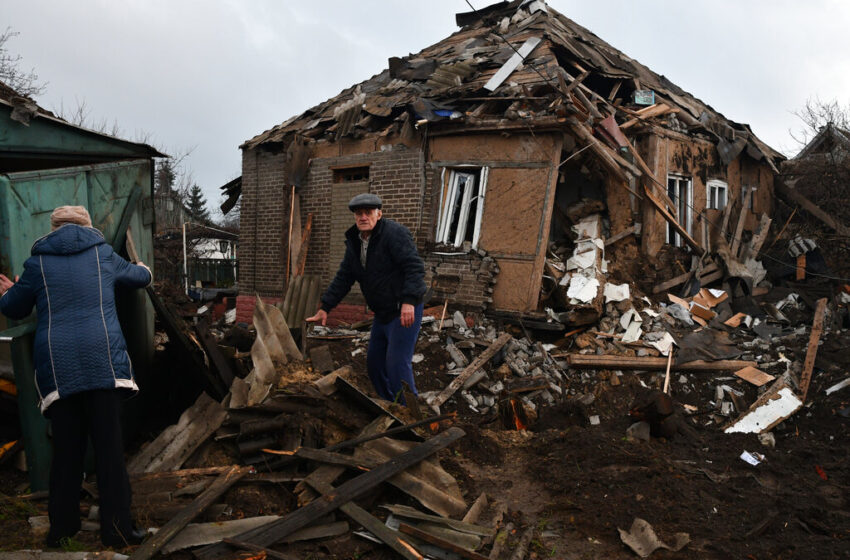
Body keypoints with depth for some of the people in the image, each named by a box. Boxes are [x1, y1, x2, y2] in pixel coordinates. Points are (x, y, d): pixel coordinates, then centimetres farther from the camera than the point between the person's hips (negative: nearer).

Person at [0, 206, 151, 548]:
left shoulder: (37, 262, 12)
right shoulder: (103, 253, 12)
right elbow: (140, 278, 28)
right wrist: (143, 268, 52)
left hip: (57, 366, 1)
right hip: (103, 359, -1)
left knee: (67, 448, 9)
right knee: (109, 446, 1)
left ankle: (61, 527, 18)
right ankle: (116, 528, 4)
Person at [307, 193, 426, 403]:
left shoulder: (394, 233, -15)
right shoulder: (354, 242, 10)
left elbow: (415, 266, -24)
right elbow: (343, 278, 14)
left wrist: (409, 301, -33)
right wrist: (325, 307, 9)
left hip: (405, 310, -9)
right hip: (383, 312, 9)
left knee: (397, 364, -12)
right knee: (374, 362, 14)